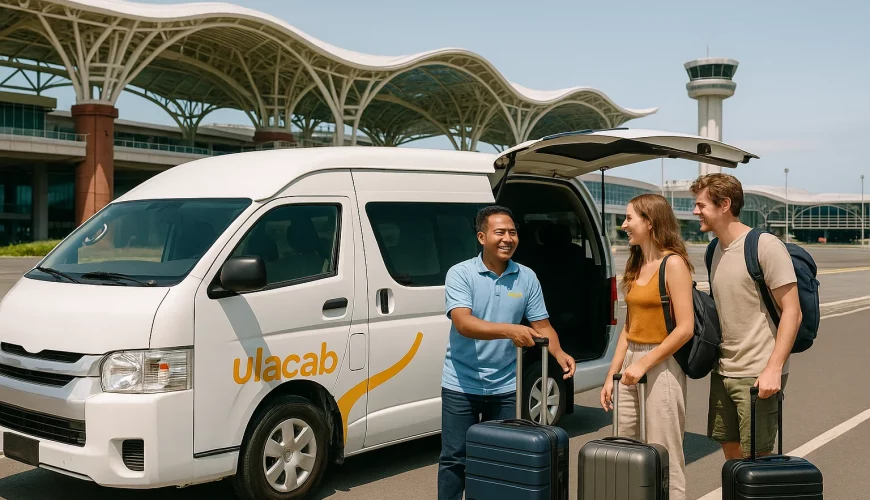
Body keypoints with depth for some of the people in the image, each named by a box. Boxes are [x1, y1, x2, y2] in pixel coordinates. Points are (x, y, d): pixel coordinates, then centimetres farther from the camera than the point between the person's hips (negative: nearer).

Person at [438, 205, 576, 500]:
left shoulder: (527, 278, 3)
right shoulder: (460, 274, -9)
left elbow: (541, 326, 5)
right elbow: (463, 323, -23)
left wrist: (559, 354, -15)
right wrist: (508, 330, -36)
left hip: (506, 386, 3)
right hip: (462, 385, -3)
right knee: (454, 458, 5)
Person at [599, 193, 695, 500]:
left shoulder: (673, 263, -9)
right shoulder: (636, 265, 13)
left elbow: (685, 328, -15)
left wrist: (644, 364, -16)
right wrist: (612, 375, 12)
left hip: (660, 366, -8)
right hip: (630, 365, 8)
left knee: (664, 463, 1)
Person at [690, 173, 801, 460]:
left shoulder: (765, 246, -12)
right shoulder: (717, 250, 12)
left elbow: (792, 312, -14)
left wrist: (773, 369, -20)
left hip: (757, 375, -7)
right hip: (723, 372, 8)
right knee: (732, 453, 14)